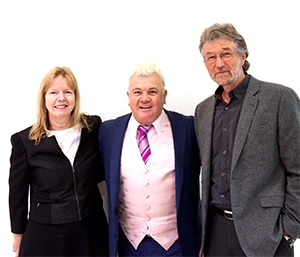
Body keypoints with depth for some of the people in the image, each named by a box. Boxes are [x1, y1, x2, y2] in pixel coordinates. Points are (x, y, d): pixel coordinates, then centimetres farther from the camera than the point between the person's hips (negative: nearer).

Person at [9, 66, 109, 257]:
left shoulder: (93, 126, -2)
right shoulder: (24, 140, -6)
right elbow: (17, 192, 2)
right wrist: (19, 235, 6)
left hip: (92, 229, 2)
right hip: (45, 234, -1)